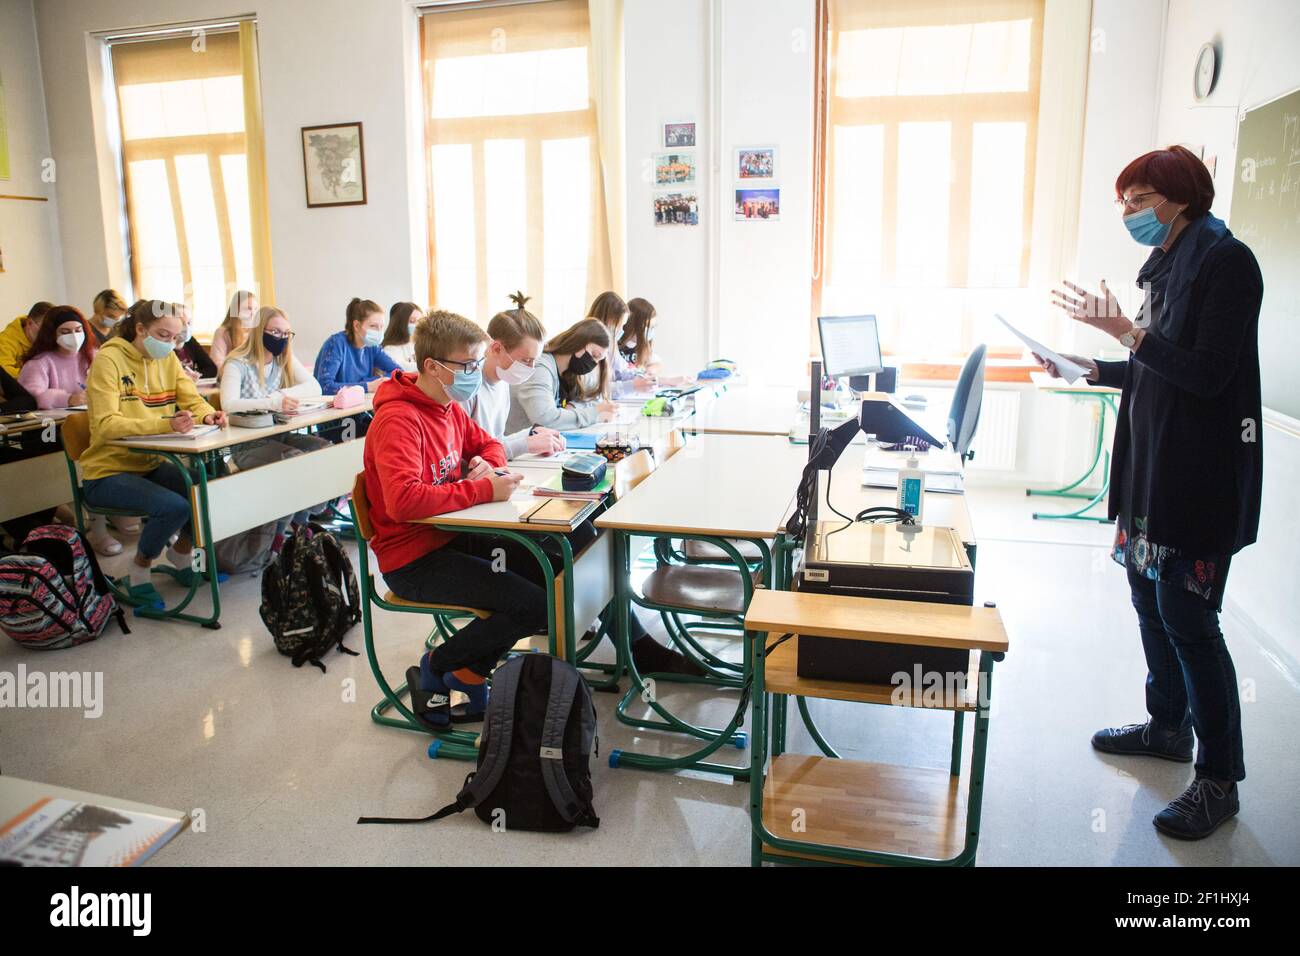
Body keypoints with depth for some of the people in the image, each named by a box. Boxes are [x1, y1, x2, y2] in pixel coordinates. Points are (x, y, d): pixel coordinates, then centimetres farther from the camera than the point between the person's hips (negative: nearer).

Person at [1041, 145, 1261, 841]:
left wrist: (1126, 332, -23)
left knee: (1187, 619, -5)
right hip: (1153, 467, 9)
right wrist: (1090, 370, 12)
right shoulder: (1168, 266, 15)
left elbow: (1207, 373, -20)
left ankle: (1219, 779, 9)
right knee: (1149, 600, 16)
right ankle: (1168, 725, 34)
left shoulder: (1225, 261, -12)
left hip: (1200, 475, -9)